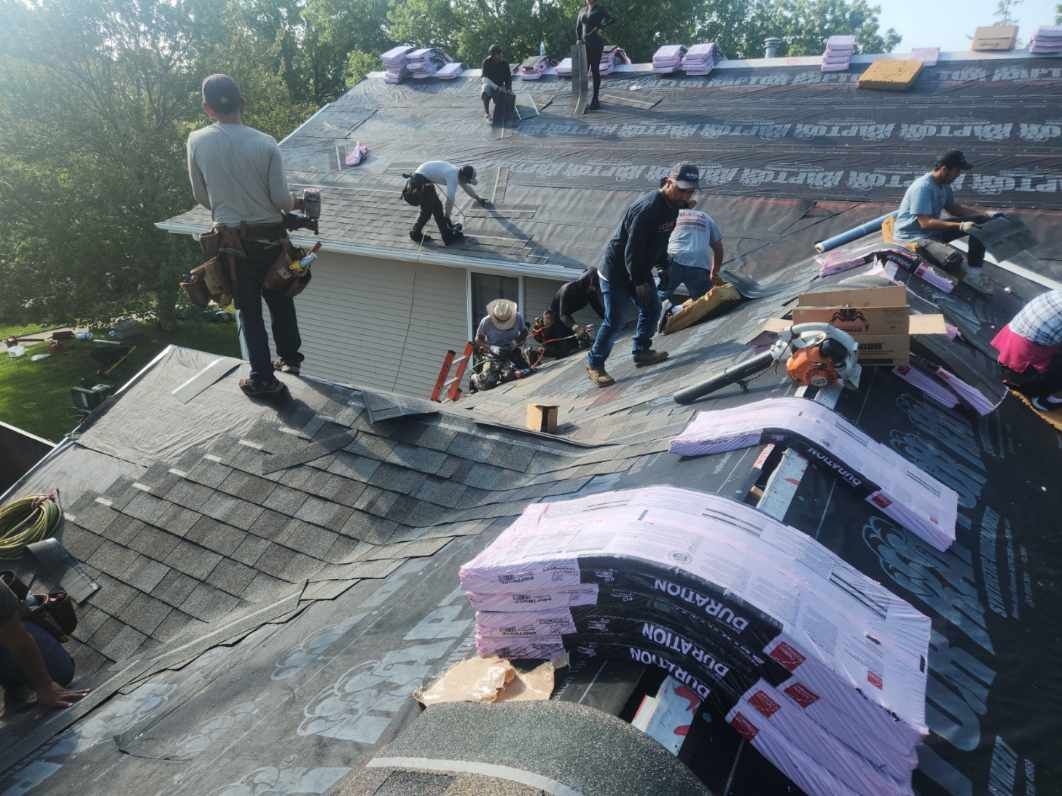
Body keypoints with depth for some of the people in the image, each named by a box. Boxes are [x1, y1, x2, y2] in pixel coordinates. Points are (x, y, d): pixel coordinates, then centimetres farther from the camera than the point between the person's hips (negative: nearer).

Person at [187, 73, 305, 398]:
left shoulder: (196, 141, -8)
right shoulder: (265, 143, -12)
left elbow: (200, 195, 3)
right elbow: (281, 199, -10)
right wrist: (297, 203, 13)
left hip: (231, 240, 0)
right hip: (270, 237, 0)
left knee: (247, 310, 10)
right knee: (281, 300, 20)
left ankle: (263, 378, 12)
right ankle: (291, 357, 36)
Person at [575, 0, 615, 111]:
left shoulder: (599, 9, -1)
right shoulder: (583, 10, 12)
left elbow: (612, 19, -11)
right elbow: (578, 27, 18)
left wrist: (600, 27, -21)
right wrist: (578, 39, 3)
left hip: (596, 44, -4)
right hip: (584, 45, 4)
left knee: (595, 71, -1)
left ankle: (595, 100, 3)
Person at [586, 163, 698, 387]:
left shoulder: (672, 204, 0)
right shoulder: (648, 209, -31)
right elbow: (632, 250, -28)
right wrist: (639, 282, -21)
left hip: (640, 269, 9)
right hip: (616, 271, -9)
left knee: (652, 309, 12)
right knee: (614, 321, -4)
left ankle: (641, 352, 29)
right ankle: (594, 365, 11)